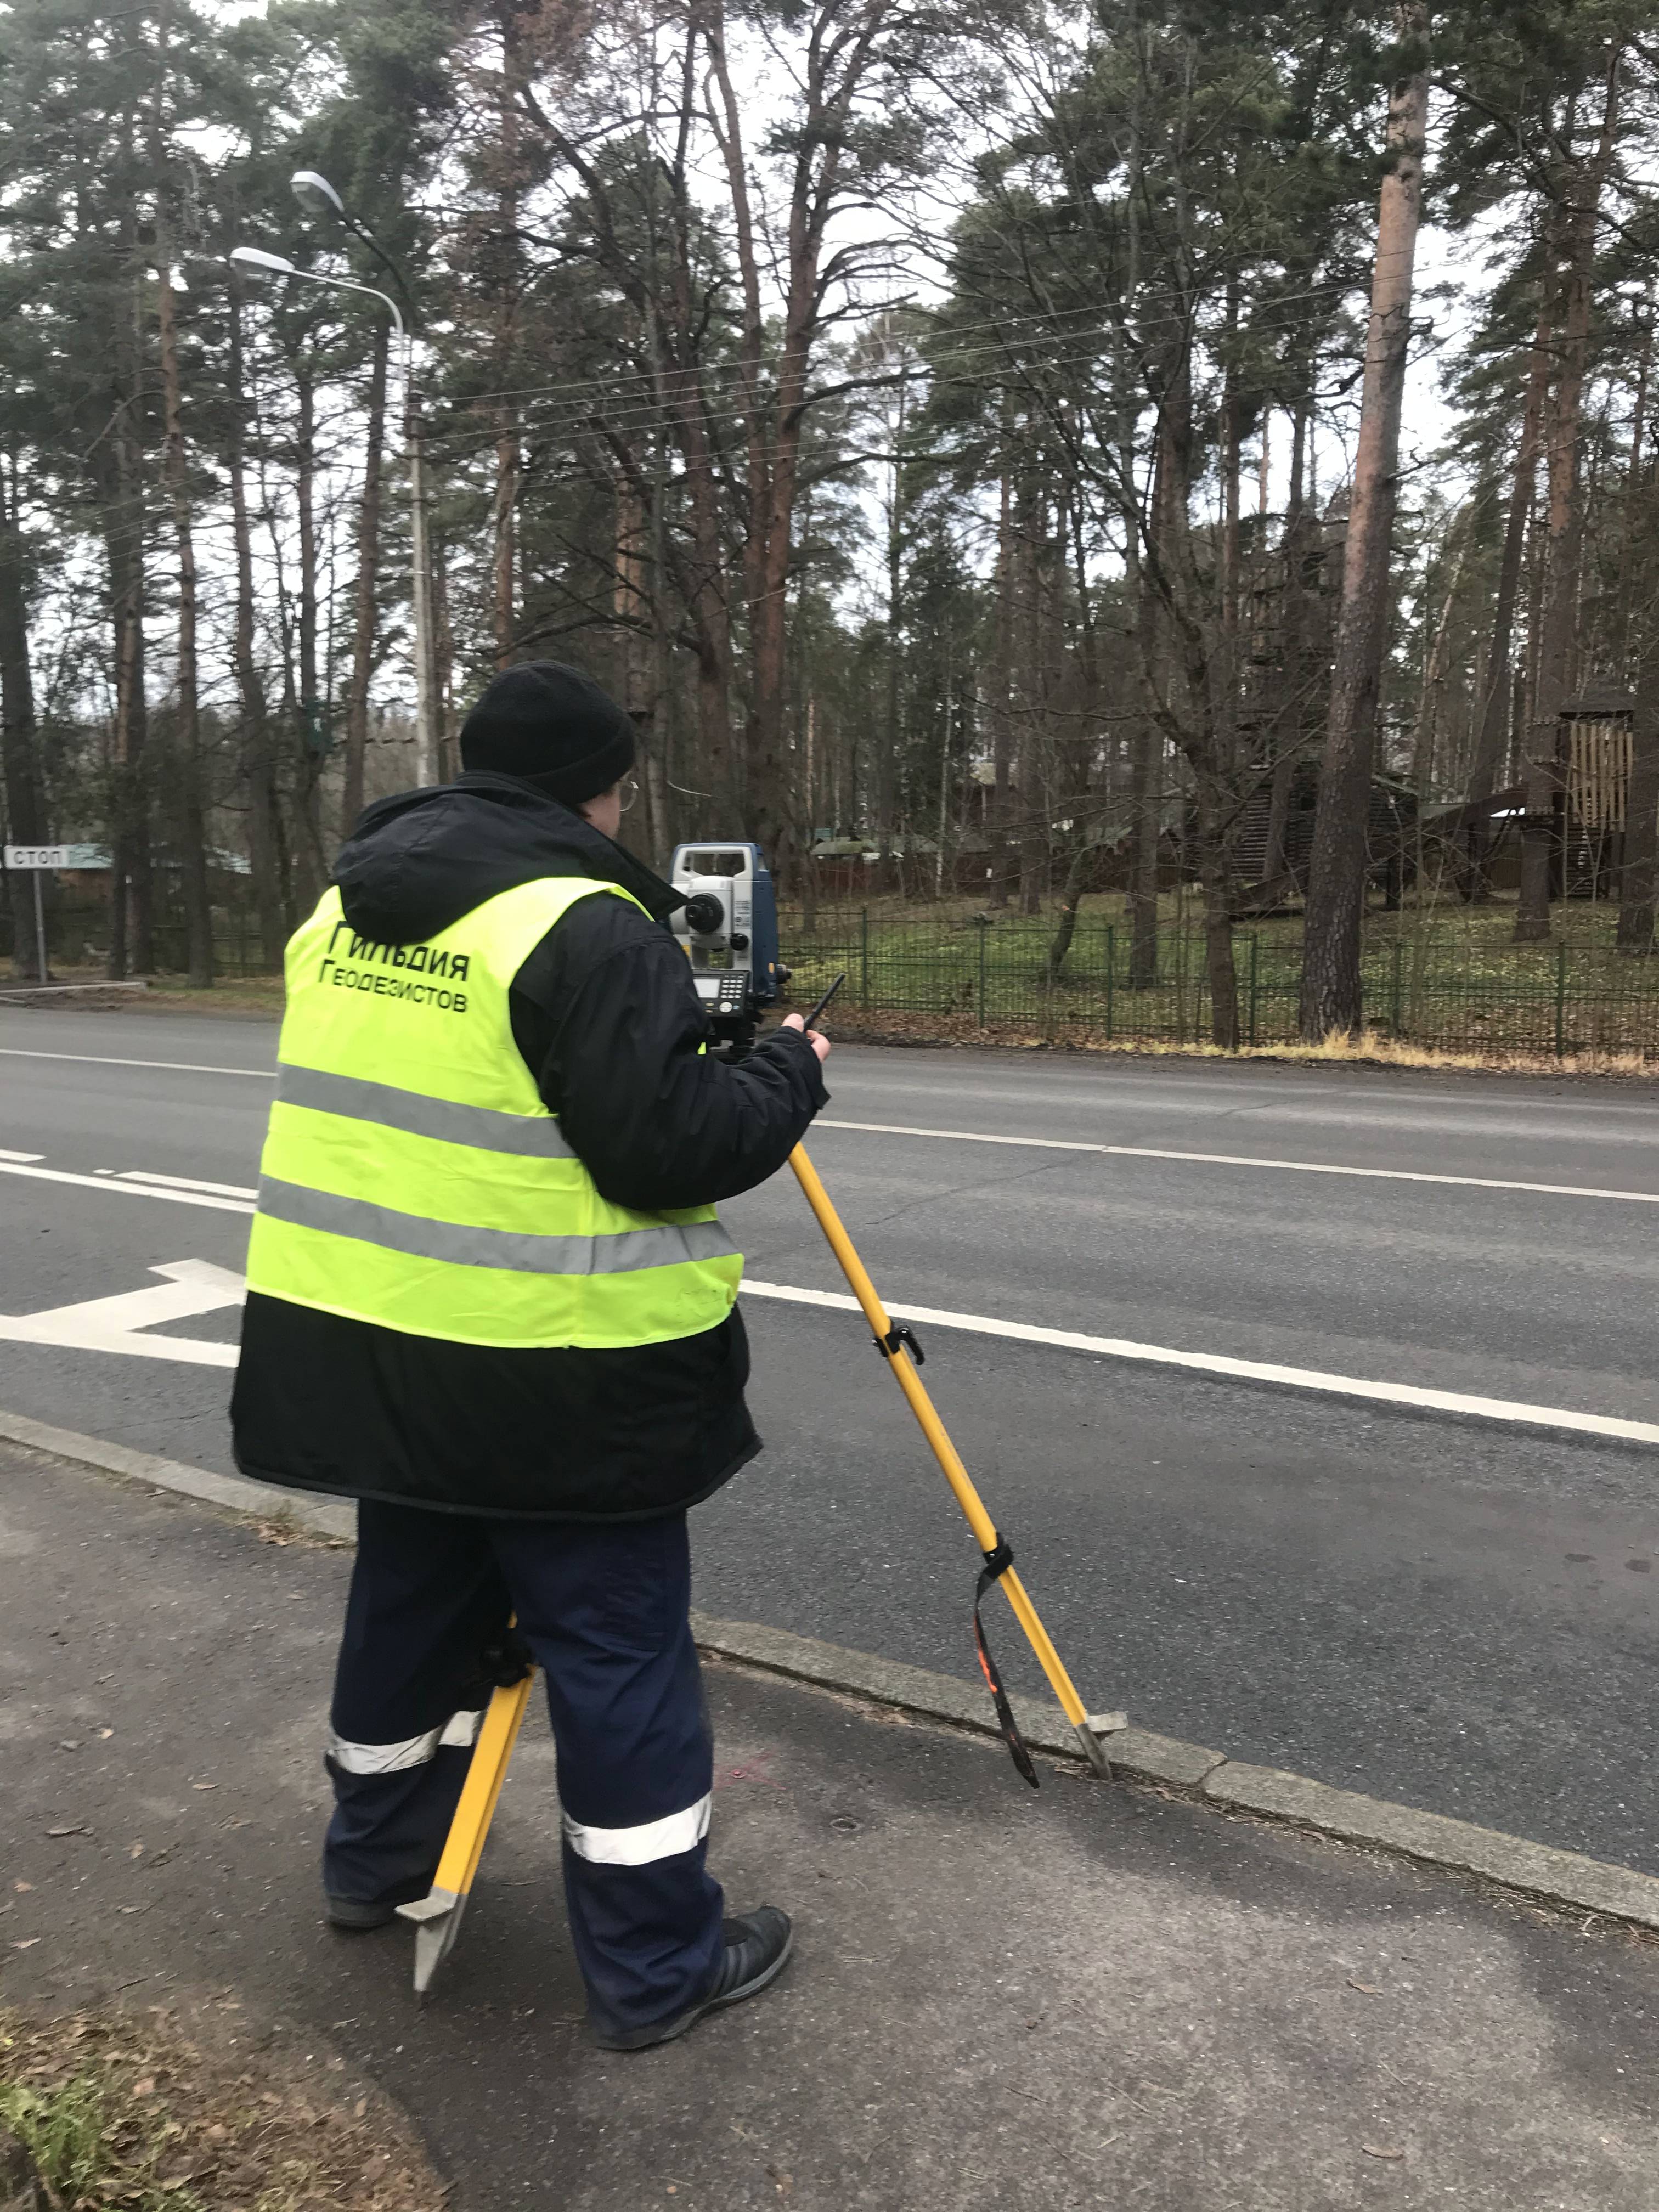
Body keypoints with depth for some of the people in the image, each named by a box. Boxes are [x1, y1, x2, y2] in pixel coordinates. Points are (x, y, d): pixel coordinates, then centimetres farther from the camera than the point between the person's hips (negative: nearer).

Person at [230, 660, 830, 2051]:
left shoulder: (349, 906, 9)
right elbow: (669, 1150, -22)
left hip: (362, 1339, 9)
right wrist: (789, 1074, -5)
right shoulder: (586, 929, -18)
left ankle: (377, 1862, 44)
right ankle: (658, 1964, 18)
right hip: (547, 1375, -8)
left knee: (414, 1599, 25)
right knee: (621, 1648, 5)